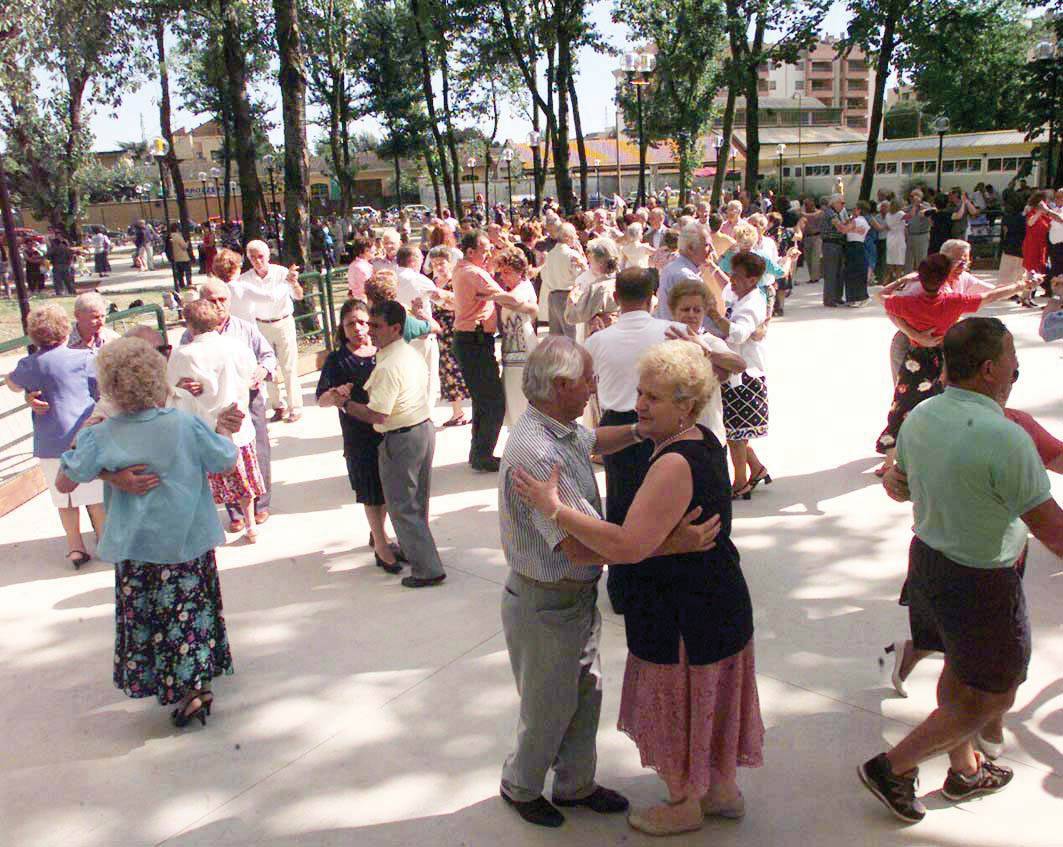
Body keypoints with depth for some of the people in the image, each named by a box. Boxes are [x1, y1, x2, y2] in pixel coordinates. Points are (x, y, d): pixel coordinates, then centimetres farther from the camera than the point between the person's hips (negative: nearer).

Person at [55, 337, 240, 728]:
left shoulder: (101, 437, -13)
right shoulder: (185, 424, -12)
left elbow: (64, 483, -6)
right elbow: (226, 460, -3)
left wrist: (79, 441, 7)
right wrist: (223, 431, 16)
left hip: (138, 548, -1)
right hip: (189, 540, 1)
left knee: (146, 617, 13)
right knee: (192, 608, 17)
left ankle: (189, 688, 12)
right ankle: (198, 677, 26)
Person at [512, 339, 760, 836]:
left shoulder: (675, 465, -30)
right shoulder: (702, 440, 1)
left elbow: (628, 546, -36)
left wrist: (553, 508, -33)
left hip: (685, 618, -9)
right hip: (719, 603, 9)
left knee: (680, 706, 13)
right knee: (707, 702, 26)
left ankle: (685, 807, 37)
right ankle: (722, 791, 47)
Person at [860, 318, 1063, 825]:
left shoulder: (919, 416, -4)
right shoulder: (1005, 437, -28)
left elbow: (898, 486, 13)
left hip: (926, 556, 8)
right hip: (981, 581, -8)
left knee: (958, 671, 25)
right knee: (993, 696, 11)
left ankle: (964, 770, 43)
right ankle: (894, 767, 14)